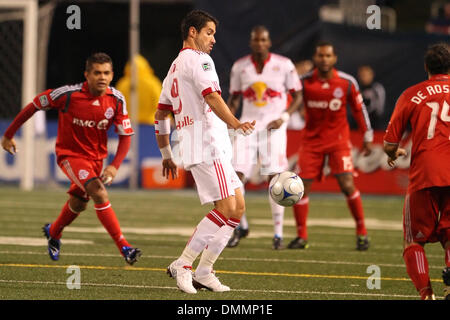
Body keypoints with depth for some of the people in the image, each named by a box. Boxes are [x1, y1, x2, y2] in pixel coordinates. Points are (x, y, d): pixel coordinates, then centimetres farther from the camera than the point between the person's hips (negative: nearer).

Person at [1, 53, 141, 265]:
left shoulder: (116, 100, -13)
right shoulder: (68, 94, -23)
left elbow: (125, 136, -7)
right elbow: (34, 106, -10)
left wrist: (114, 166, -22)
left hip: (97, 157, 5)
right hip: (70, 154, -5)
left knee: (79, 204, 21)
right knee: (99, 194, -25)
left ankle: (53, 232, 53)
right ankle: (124, 247, -25)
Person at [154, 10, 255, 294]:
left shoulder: (175, 67, 25)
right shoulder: (198, 59, -4)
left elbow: (160, 115, 28)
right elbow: (212, 97, -21)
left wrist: (167, 155, 31)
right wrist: (234, 122, -33)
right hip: (207, 144, -10)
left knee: (238, 207, 8)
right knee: (228, 209, -14)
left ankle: (204, 271, 5)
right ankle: (183, 264, -13)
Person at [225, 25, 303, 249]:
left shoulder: (284, 65, -2)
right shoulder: (239, 67, 5)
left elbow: (298, 95, 4)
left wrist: (284, 117, -10)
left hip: (273, 126, -2)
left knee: (275, 178, -8)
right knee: (235, 176, -7)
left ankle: (278, 232, 1)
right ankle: (241, 225, 13)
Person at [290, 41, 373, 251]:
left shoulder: (347, 82, -5)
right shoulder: (304, 82, -6)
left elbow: (359, 109, 6)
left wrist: (367, 137, 9)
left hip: (338, 140, -1)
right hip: (311, 140, 1)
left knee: (347, 185, -13)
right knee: (301, 186, -5)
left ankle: (361, 232, 4)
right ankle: (301, 236, 8)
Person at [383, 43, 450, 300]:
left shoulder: (411, 95, 5)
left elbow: (389, 145, 5)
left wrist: (394, 154, 27)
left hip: (425, 176, -1)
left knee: (415, 241, 10)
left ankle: (426, 293, -10)